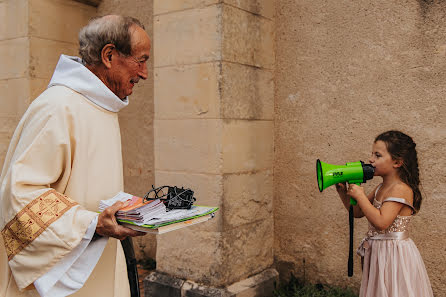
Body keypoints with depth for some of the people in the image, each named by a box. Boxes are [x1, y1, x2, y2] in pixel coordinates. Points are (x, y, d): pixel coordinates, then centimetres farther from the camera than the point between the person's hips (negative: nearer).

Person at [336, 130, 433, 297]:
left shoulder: (401, 189, -19)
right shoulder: (381, 188, 9)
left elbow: (380, 222, -29)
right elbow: (358, 212, 14)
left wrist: (360, 195, -23)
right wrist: (343, 192, 0)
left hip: (393, 256, -9)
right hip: (378, 253, 9)